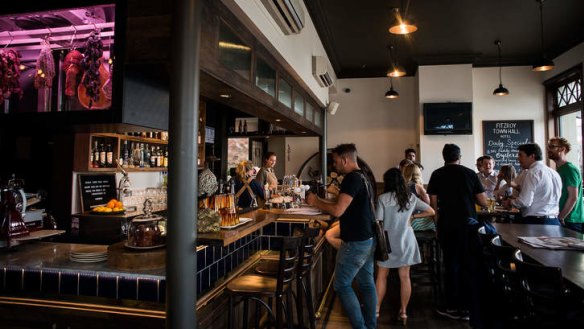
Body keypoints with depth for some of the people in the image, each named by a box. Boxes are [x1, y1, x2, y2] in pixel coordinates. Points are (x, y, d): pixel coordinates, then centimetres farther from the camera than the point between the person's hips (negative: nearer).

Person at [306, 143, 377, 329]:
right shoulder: (362, 177, 12)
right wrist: (321, 203, 11)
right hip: (368, 239, 10)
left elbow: (338, 211, -25)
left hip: (356, 242, -10)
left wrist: (316, 202, -10)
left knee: (342, 285, 0)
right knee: (367, 283, 15)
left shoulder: (351, 178, -18)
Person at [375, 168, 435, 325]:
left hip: (388, 242, -3)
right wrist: (412, 216, 6)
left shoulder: (383, 198, -12)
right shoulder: (411, 197, 0)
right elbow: (431, 211, 5)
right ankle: (403, 312, 17)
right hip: (405, 241, 3)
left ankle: (376, 309, 17)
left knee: (381, 276, 10)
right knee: (405, 276, 9)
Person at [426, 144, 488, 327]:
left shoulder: (437, 175, 0)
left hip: (447, 225, 0)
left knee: (451, 264, 10)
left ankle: (453, 307, 17)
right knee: (470, 265, 8)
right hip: (468, 224, 0)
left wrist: (437, 224, 10)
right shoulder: (470, 173, -1)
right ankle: (468, 307, 13)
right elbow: (483, 202, 0)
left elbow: (433, 203, -1)